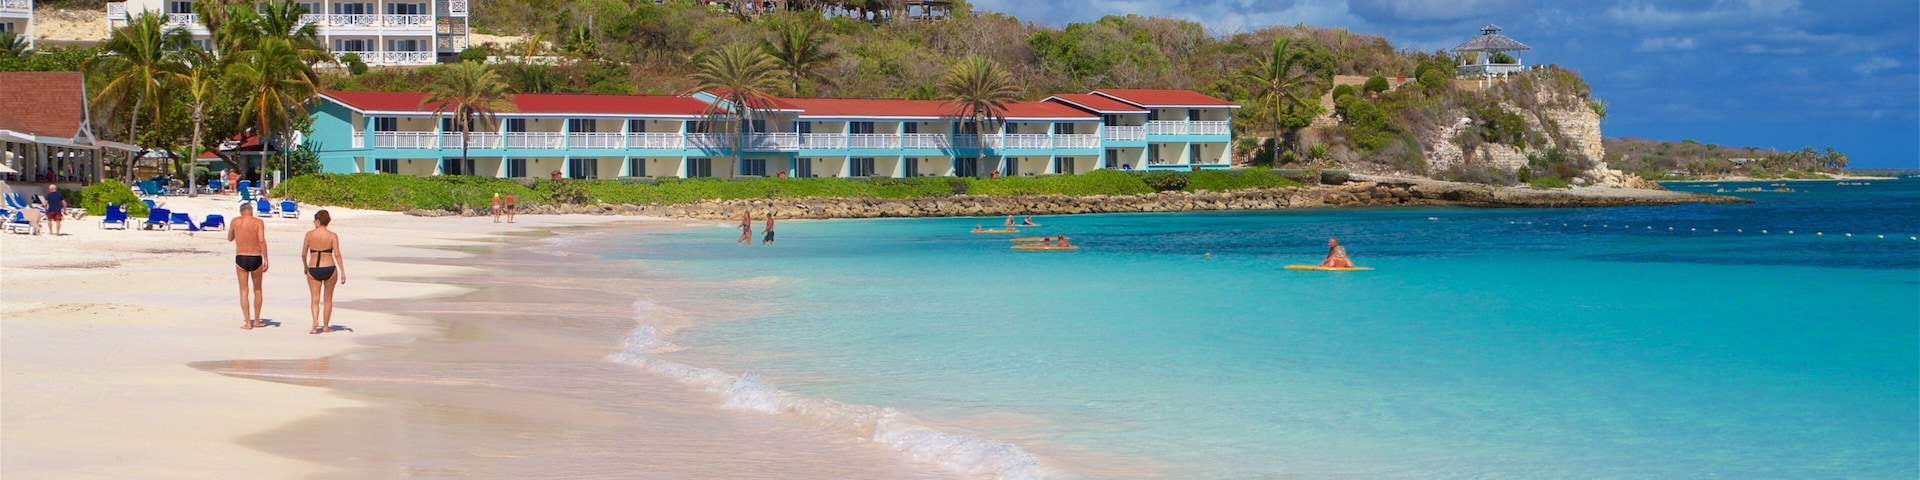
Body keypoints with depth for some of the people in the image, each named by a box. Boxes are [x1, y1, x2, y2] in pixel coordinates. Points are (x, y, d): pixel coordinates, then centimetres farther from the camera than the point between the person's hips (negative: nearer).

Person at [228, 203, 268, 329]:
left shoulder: (235, 221, 3)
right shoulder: (258, 222, -4)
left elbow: (230, 238, 18)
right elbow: (262, 241, -15)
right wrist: (265, 260, -14)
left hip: (241, 258, 1)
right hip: (256, 259, -1)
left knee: (244, 291, 5)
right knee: (257, 290, 16)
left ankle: (247, 323, -2)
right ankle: (256, 320, 21)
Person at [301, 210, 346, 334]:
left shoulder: (309, 234, -1)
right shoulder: (332, 236, -4)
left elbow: (303, 254, 3)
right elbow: (337, 255, -10)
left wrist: (305, 267, 21)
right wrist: (343, 272, -7)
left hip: (313, 269, 0)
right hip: (329, 268, 0)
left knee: (315, 299, 4)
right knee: (328, 299, 14)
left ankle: (315, 321, -21)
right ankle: (325, 326, 20)